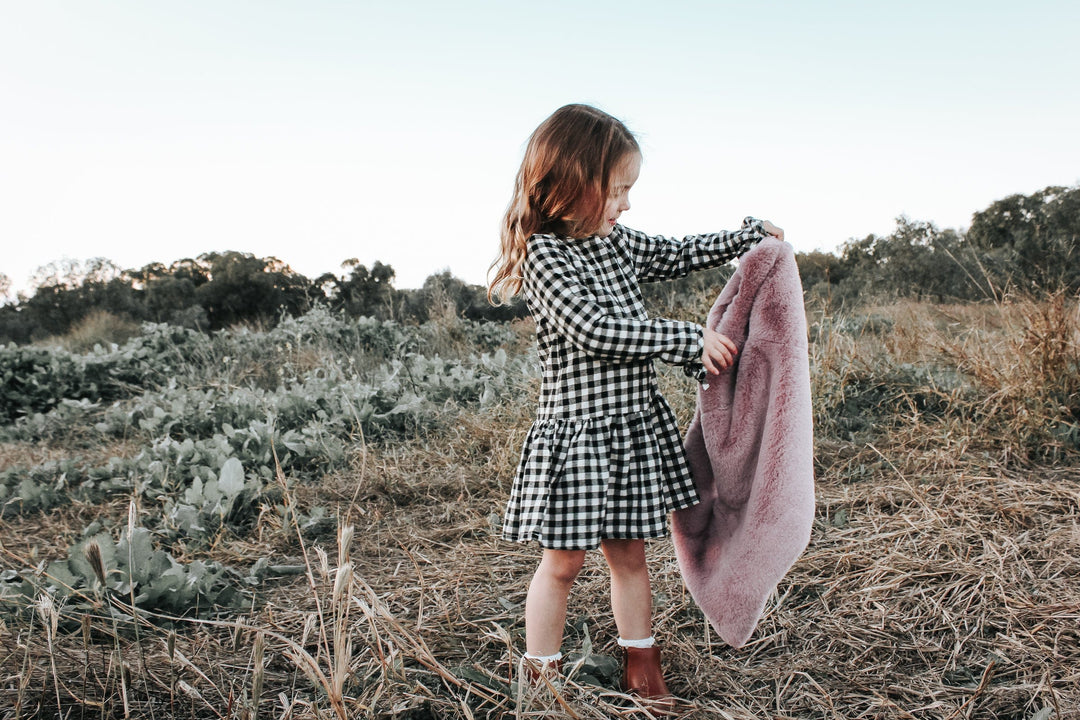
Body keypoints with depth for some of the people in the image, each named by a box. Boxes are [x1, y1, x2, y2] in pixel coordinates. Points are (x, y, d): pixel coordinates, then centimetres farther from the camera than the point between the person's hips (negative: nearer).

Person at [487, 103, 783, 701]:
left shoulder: (618, 243, 10)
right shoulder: (544, 254, -15)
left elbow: (678, 256, 26)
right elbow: (596, 330, -24)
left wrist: (749, 235, 23)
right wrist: (691, 340, -20)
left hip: (635, 427, 7)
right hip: (576, 430, -6)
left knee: (628, 554, 16)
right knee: (562, 561, 5)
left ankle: (641, 668, 32)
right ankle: (541, 676, 24)